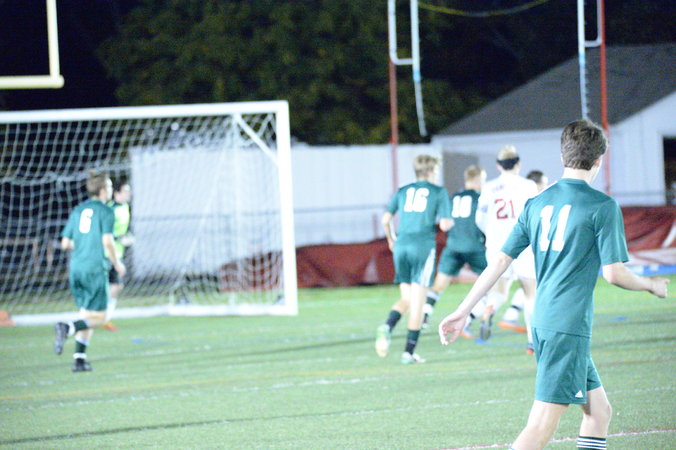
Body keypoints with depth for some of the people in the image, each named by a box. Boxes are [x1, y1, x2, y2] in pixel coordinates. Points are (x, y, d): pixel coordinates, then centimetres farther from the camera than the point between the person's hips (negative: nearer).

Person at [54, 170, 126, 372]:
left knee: (87, 315, 13)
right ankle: (67, 328, -25)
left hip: (76, 268, 6)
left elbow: (65, 243, 12)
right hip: (95, 268, -6)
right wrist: (116, 263, -1)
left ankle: (79, 359, 4)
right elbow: (107, 242, -16)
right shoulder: (105, 212, -5)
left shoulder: (78, 211, 13)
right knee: (98, 317, -1)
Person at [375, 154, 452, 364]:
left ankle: (387, 327, -16)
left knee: (406, 299, 13)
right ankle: (409, 352, -2)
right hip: (424, 245, -4)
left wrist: (391, 239, 28)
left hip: (401, 245, 4)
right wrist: (449, 222, 20)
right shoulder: (438, 192, 5)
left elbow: (386, 219, 11)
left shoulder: (402, 191, 15)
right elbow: (444, 224, -4)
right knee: (417, 302, 0)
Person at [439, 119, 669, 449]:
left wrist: (462, 311, 14)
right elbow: (614, 273, -9)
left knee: (599, 410, 17)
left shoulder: (537, 203, 12)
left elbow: (500, 261, 11)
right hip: (569, 326, -8)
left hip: (542, 323, 8)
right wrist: (651, 285, 11)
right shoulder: (602, 206, -6)